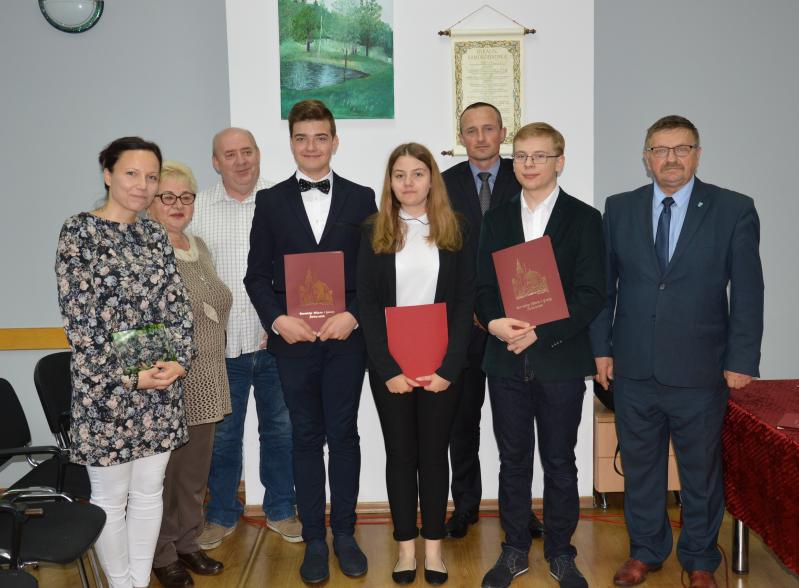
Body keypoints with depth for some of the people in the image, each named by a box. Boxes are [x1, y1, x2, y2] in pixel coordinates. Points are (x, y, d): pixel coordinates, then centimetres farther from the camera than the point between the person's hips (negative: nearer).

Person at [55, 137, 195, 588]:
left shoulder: (156, 235, 8)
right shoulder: (79, 232, -8)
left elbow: (176, 303, 6)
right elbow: (80, 318, -13)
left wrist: (180, 360, -9)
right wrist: (128, 376, -16)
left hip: (161, 384, 5)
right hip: (105, 388, -5)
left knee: (149, 491, 14)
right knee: (111, 498, 8)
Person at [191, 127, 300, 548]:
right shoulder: (198, 208, 2)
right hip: (221, 342, 0)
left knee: (280, 429, 12)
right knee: (222, 434, 11)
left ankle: (280, 510, 29)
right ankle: (222, 514, 29)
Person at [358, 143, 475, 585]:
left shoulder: (455, 230, 3)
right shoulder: (374, 232, 3)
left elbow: (466, 302, -1)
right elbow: (367, 304, -2)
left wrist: (448, 366, -11)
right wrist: (388, 368, -11)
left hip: (441, 365, 0)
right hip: (390, 366, 0)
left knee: (434, 453, 8)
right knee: (400, 453, 8)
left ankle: (434, 545, 20)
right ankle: (406, 545, 19)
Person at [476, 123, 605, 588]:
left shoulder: (584, 218, -1)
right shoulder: (498, 218, 10)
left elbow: (591, 295, -8)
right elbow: (484, 285, 7)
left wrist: (540, 332, -17)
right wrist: (495, 322, -14)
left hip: (561, 361, -3)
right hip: (507, 361, 3)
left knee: (560, 462, 9)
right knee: (513, 460, 12)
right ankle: (515, 550, 26)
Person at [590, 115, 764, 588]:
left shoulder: (734, 210, -4)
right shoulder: (619, 209, 4)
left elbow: (748, 292, -4)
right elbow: (604, 283, 6)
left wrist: (741, 362, -7)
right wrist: (602, 347, 2)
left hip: (701, 371, -2)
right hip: (633, 369, 2)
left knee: (702, 471, 13)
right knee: (639, 466, 15)